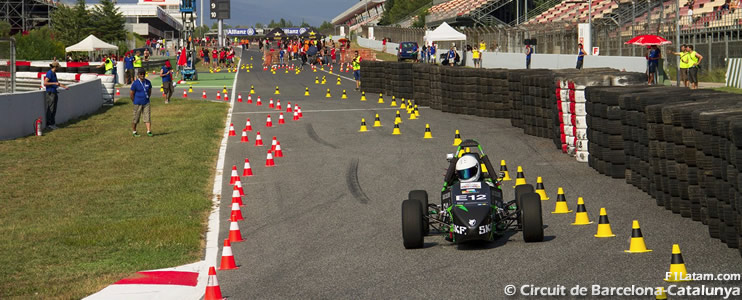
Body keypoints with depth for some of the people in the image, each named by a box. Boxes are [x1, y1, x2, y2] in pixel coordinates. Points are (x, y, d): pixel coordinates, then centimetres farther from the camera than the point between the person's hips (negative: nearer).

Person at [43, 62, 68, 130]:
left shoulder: (54, 73, 14)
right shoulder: (49, 73, -13)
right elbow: (45, 83, -21)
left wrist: (64, 86, 27)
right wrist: (54, 83, -23)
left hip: (54, 93, 9)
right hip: (50, 93, -9)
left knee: (54, 110, 10)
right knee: (50, 110, -6)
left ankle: (52, 123, 15)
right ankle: (49, 124, -2)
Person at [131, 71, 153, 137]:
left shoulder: (148, 82, 4)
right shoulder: (135, 83, -10)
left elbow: (150, 92, 18)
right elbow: (131, 94, -6)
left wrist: (147, 99, 11)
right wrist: (135, 102, -1)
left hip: (146, 103, 4)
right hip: (138, 104, -4)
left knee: (147, 117, -3)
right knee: (136, 118, 4)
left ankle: (149, 131, -4)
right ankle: (134, 132, 15)